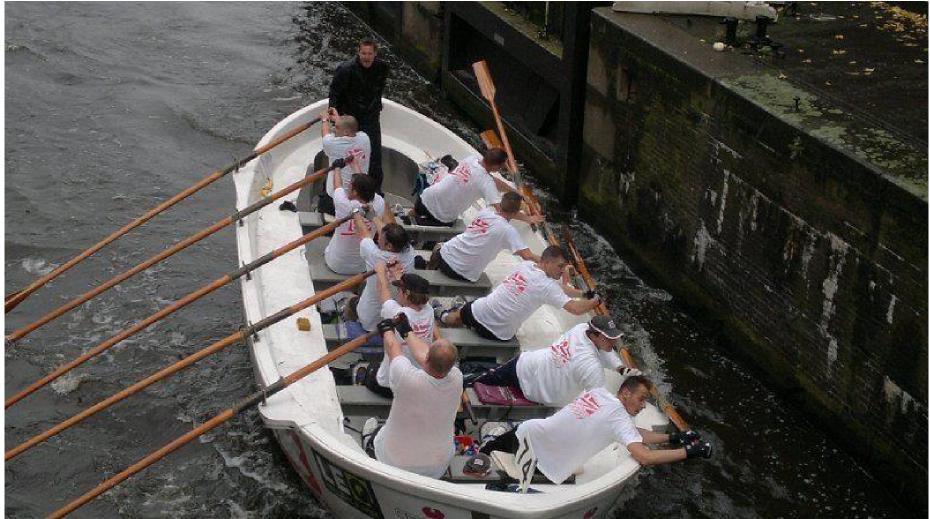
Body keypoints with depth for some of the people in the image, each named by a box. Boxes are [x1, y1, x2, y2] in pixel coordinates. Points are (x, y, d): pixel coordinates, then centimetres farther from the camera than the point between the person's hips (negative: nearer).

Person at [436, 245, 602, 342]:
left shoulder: (525, 264, 2)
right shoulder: (547, 286, -19)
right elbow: (576, 309, -23)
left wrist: (583, 293, 14)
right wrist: (595, 301, -4)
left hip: (480, 311, 4)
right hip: (498, 333, -4)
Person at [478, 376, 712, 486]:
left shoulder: (601, 393, 10)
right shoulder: (618, 415, -15)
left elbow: (635, 433, 18)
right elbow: (644, 457, -25)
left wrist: (672, 438, 12)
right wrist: (690, 451, -17)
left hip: (530, 430, 9)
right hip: (534, 440, -9)